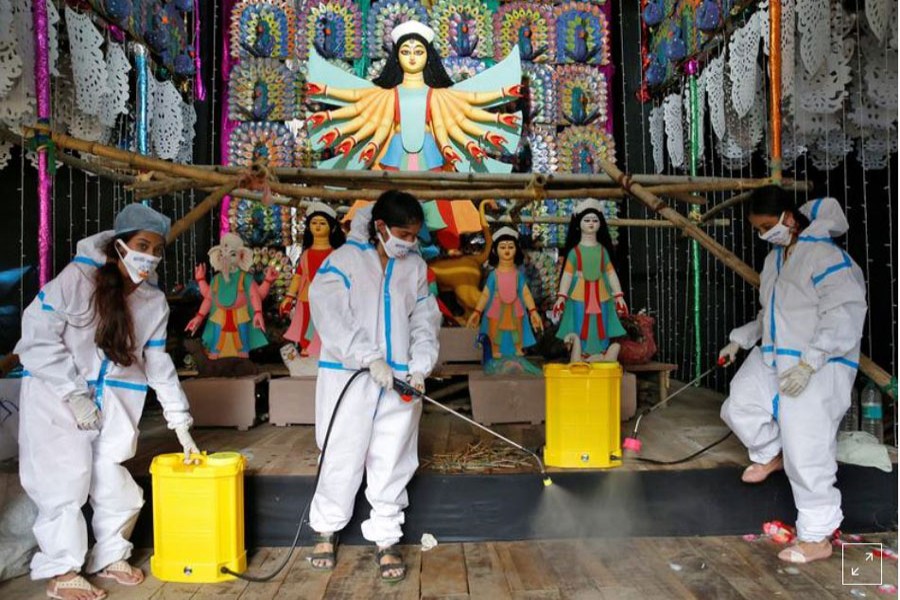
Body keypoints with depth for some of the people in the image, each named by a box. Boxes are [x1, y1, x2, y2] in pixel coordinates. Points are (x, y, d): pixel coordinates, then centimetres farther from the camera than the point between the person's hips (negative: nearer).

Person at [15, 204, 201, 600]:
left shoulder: (154, 302, 0)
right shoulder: (77, 277, -15)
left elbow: (159, 364, 5)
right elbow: (39, 334, -16)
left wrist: (180, 424, 3)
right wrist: (74, 394, -18)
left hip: (110, 401, 4)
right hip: (55, 394, -4)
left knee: (113, 481, 5)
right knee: (67, 478, -7)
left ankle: (110, 556, 28)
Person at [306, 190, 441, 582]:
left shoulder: (416, 267, 9)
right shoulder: (344, 260, -4)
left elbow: (425, 321, 7)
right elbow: (331, 317, -15)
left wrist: (419, 367, -7)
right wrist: (371, 358, -22)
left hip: (399, 380, 3)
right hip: (348, 375, -3)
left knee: (392, 461, 8)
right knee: (342, 456, 8)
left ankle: (385, 539, 22)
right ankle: (327, 529, 31)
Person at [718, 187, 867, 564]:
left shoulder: (824, 255, -17)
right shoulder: (776, 257, 12)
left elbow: (845, 315, -23)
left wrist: (809, 363, -29)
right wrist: (740, 339, 16)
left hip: (819, 368, -9)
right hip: (773, 358, 9)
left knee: (806, 451, -7)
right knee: (739, 407, 11)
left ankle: (818, 537, 9)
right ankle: (770, 455, 41)